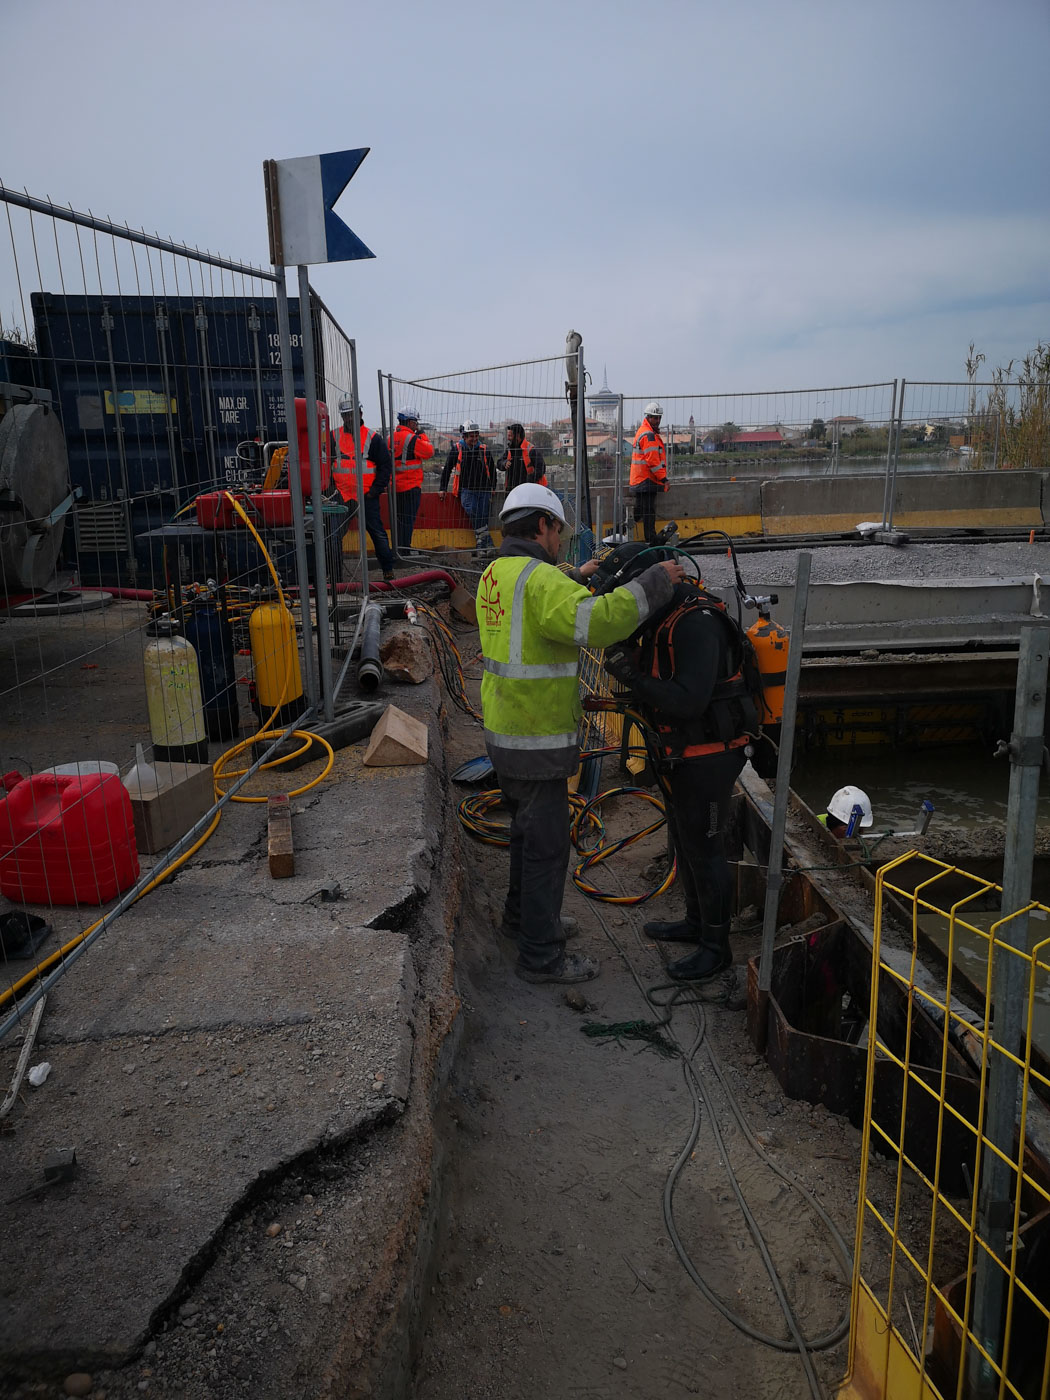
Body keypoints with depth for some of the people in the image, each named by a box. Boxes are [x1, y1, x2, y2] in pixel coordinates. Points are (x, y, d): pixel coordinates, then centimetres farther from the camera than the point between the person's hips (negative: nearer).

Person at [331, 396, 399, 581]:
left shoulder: (372, 438, -1)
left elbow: (385, 464, 0)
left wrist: (376, 489, -7)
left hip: (367, 496, -3)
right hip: (342, 495, 3)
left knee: (377, 531, -1)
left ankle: (388, 568, 7)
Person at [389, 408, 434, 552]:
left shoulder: (393, 436, 11)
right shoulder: (411, 438, -15)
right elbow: (429, 452, -7)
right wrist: (422, 435, 3)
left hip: (396, 485, 8)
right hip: (410, 485, -8)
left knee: (400, 518, 15)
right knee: (408, 519, -4)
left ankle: (399, 546, 21)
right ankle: (404, 547, -4)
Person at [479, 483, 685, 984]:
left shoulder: (495, 574, 9)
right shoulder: (539, 578, -21)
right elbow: (596, 622, -36)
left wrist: (574, 579, 26)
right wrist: (655, 582, -25)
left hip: (504, 731, 10)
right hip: (536, 744, -10)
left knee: (527, 828, 26)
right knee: (546, 845, 3)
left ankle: (523, 913, 45)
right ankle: (541, 956, 16)